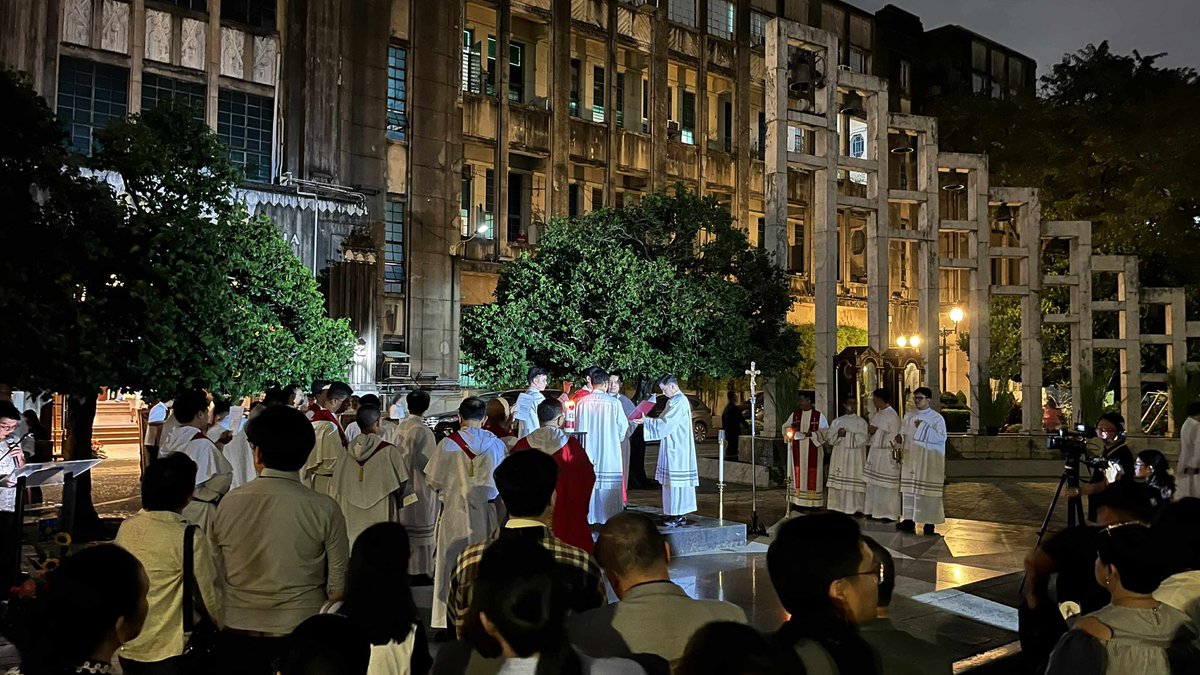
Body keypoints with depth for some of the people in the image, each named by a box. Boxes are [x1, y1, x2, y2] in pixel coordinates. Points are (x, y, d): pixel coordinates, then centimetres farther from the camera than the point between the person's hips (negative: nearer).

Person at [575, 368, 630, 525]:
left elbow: (578, 428, 4)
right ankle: (608, 516, 8)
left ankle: (588, 517, 14)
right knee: (609, 484, 5)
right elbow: (623, 426, 0)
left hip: (587, 451, 2)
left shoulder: (582, 403, -4)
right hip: (609, 452, -2)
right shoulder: (614, 403, -9)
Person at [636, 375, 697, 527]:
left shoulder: (680, 402, -15)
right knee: (672, 480, 11)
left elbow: (666, 423, -19)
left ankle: (680, 516, -3)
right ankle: (675, 513, 16)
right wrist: (647, 420, 7)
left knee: (677, 480, -7)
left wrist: (646, 421, -13)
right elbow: (666, 422, 18)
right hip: (672, 447, 10)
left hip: (678, 449, -10)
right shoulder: (673, 400, 15)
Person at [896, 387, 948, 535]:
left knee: (927, 490, -5)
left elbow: (941, 438, -16)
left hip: (928, 461, -6)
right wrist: (900, 437, -2)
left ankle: (929, 523, 2)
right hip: (911, 459, 6)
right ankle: (909, 520, 13)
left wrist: (923, 428, -19)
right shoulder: (909, 416, 12)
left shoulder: (937, 418, -6)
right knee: (909, 489, 7)